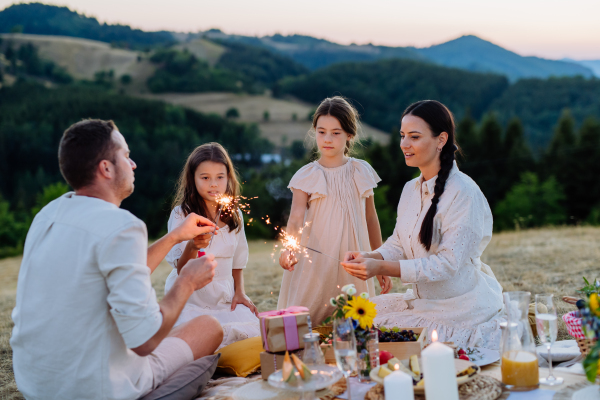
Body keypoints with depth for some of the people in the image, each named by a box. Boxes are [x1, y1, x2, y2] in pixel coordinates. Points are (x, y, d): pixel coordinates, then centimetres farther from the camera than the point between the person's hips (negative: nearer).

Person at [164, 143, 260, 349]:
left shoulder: (234, 215, 10)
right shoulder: (181, 214, -5)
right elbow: (181, 268, -12)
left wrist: (240, 292, 6)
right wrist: (192, 246, -32)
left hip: (225, 298, 4)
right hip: (190, 298, -4)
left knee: (249, 331, -22)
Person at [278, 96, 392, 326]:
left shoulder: (361, 172, 5)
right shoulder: (306, 176, -2)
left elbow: (371, 219, 13)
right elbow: (296, 218, -15)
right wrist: (290, 248, -35)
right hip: (316, 262, -2)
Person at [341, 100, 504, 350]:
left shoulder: (464, 194, -19)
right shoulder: (411, 189, 8)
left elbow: (448, 263, -23)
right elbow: (398, 244, 10)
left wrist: (381, 268, -29)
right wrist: (368, 257, -13)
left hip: (464, 312, -8)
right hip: (423, 300, 8)